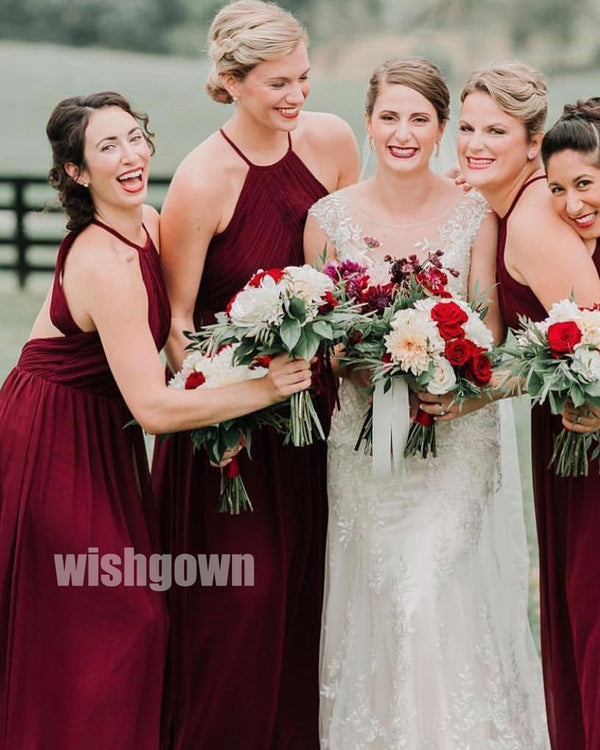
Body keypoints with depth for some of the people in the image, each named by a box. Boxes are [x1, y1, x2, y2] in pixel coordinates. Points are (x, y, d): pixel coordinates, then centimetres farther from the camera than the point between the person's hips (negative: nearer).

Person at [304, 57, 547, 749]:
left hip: (457, 433, -1)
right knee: (382, 595, -2)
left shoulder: (473, 213, -1)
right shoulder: (330, 217, 0)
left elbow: (488, 330, 1)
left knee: (432, 587, -14)